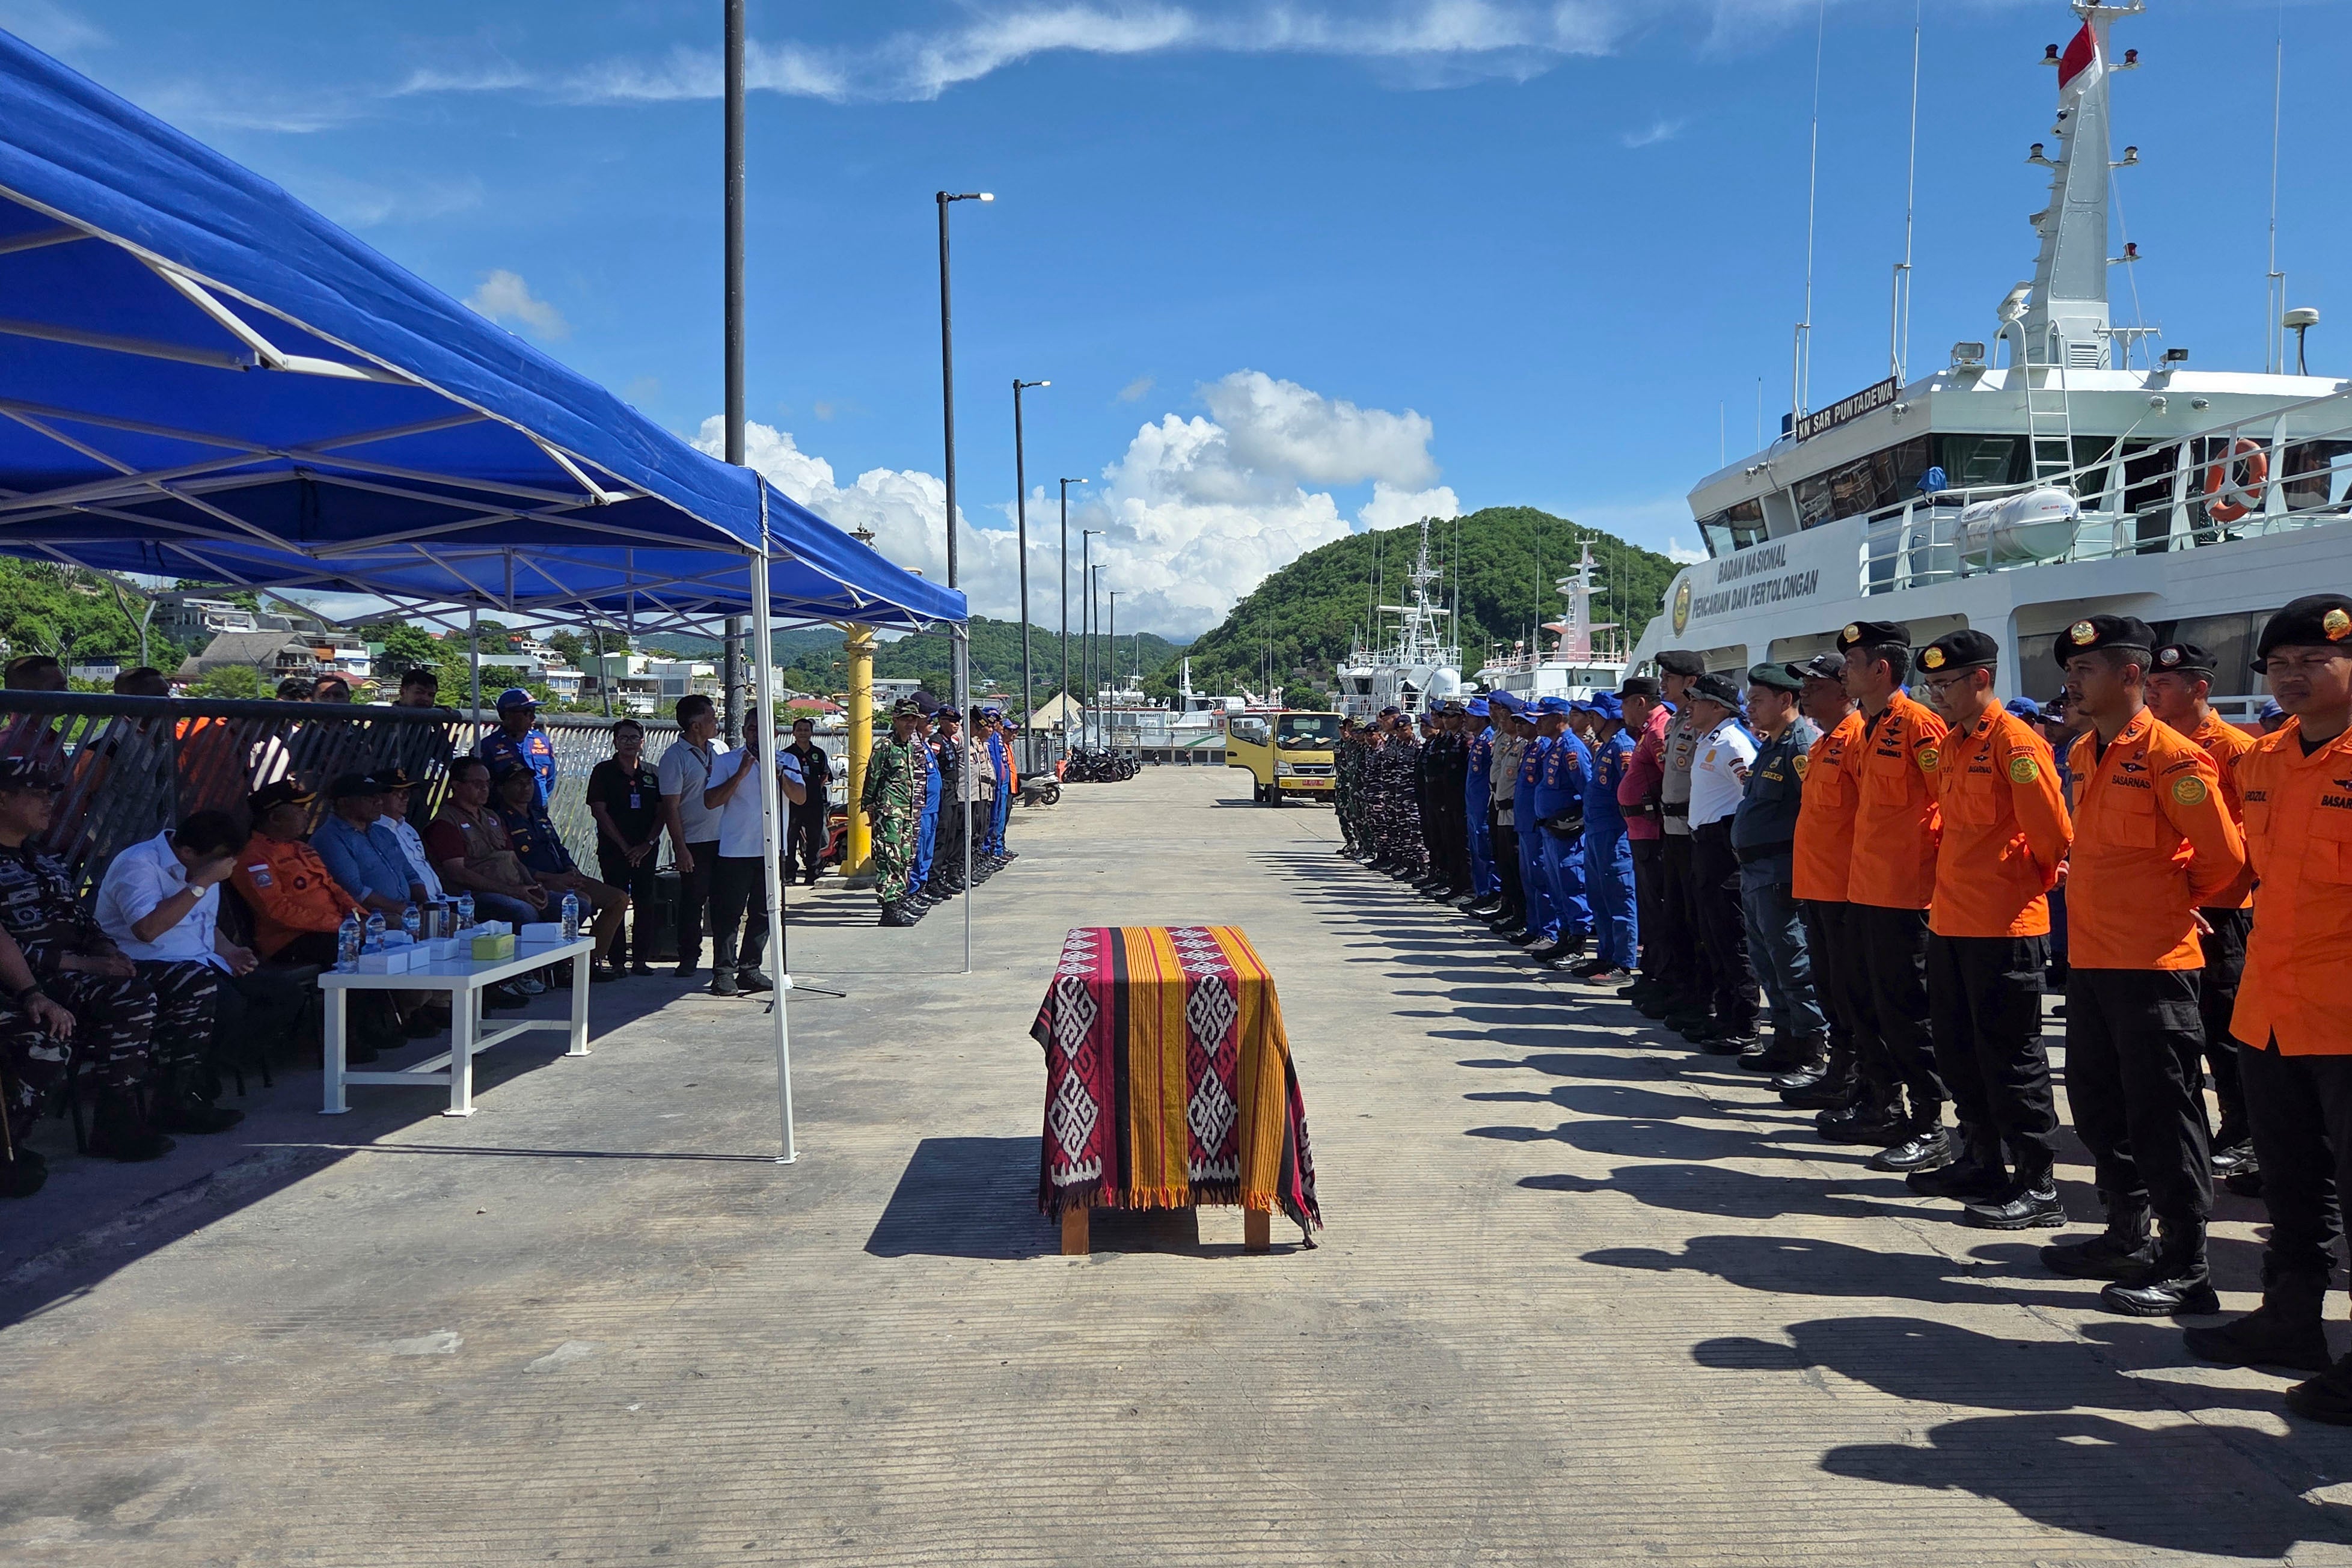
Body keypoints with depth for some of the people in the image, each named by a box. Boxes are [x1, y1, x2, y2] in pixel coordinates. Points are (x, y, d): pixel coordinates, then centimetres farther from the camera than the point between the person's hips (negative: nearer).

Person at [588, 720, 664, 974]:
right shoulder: (603, 772, 1)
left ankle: (641, 960, 6)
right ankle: (617, 961, 1)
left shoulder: (652, 774, 11)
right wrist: (625, 847, -9)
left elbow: (661, 813, 8)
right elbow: (599, 811, -5)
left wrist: (648, 844, -6)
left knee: (646, 904, 0)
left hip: (646, 851, 3)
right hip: (613, 849, -3)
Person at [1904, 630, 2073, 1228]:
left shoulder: (2014, 741, -14)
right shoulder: (1949, 745, 13)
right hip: (1951, 920, 9)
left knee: (2009, 1056, -3)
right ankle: (1982, 1162, 29)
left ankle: (2038, 1185, 6)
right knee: (1958, 1049, 16)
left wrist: (2031, 879, -1)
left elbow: (2051, 829, -16)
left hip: (2005, 925, -9)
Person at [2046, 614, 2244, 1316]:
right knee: (2098, 1105, 16)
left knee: (2160, 1115, -2)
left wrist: (2186, 904, 3)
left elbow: (2226, 858, -12)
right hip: (2090, 959, 9)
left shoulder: (2171, 756, -14)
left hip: (2152, 964, -9)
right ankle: (2128, 1239, 30)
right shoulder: (2086, 755, 11)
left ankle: (2186, 1270, 8)